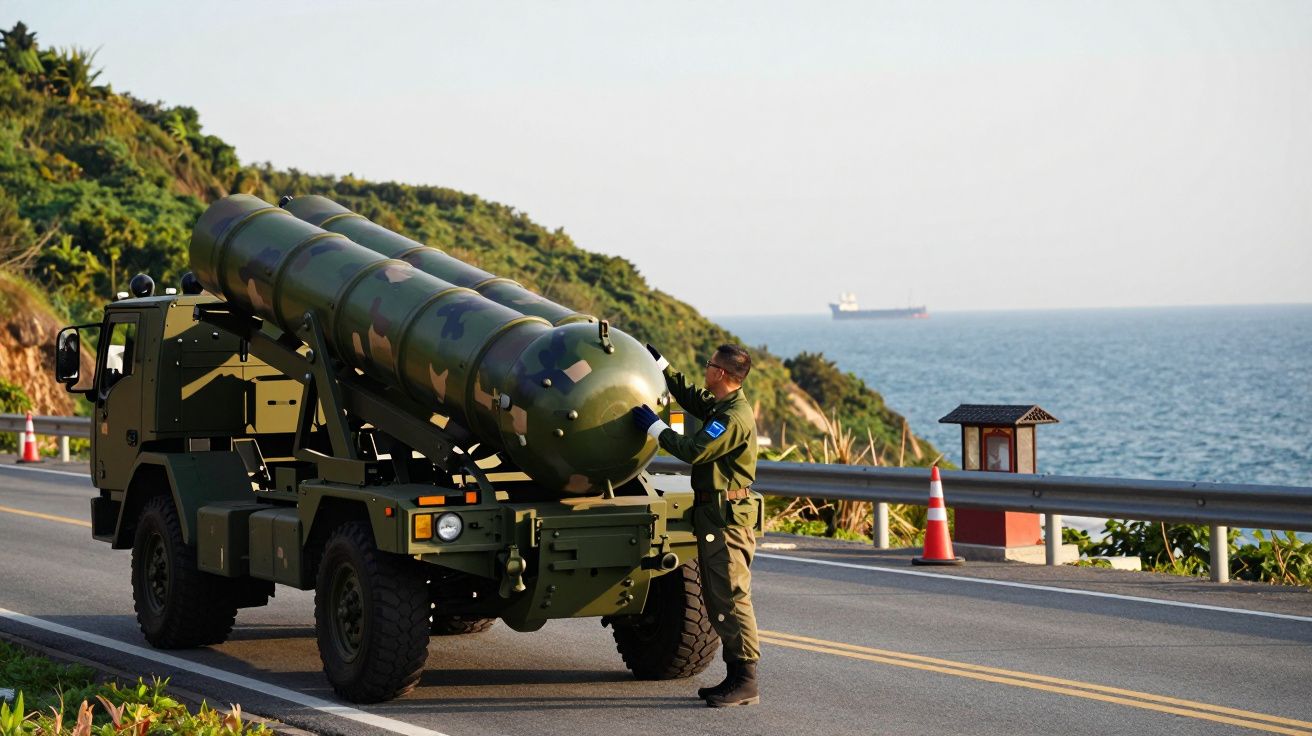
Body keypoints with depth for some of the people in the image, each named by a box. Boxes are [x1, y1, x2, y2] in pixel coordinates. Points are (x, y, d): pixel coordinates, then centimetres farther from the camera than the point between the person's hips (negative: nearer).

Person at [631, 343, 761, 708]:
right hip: (714, 513, 11)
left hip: (726, 515, -11)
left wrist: (654, 426, -14)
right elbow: (688, 396, 31)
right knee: (718, 597, 13)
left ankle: (745, 682, -8)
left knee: (730, 597, -9)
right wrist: (659, 364, 29)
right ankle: (736, 677, 17)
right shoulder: (720, 406, 13)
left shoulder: (735, 417, -19)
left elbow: (694, 450, -25)